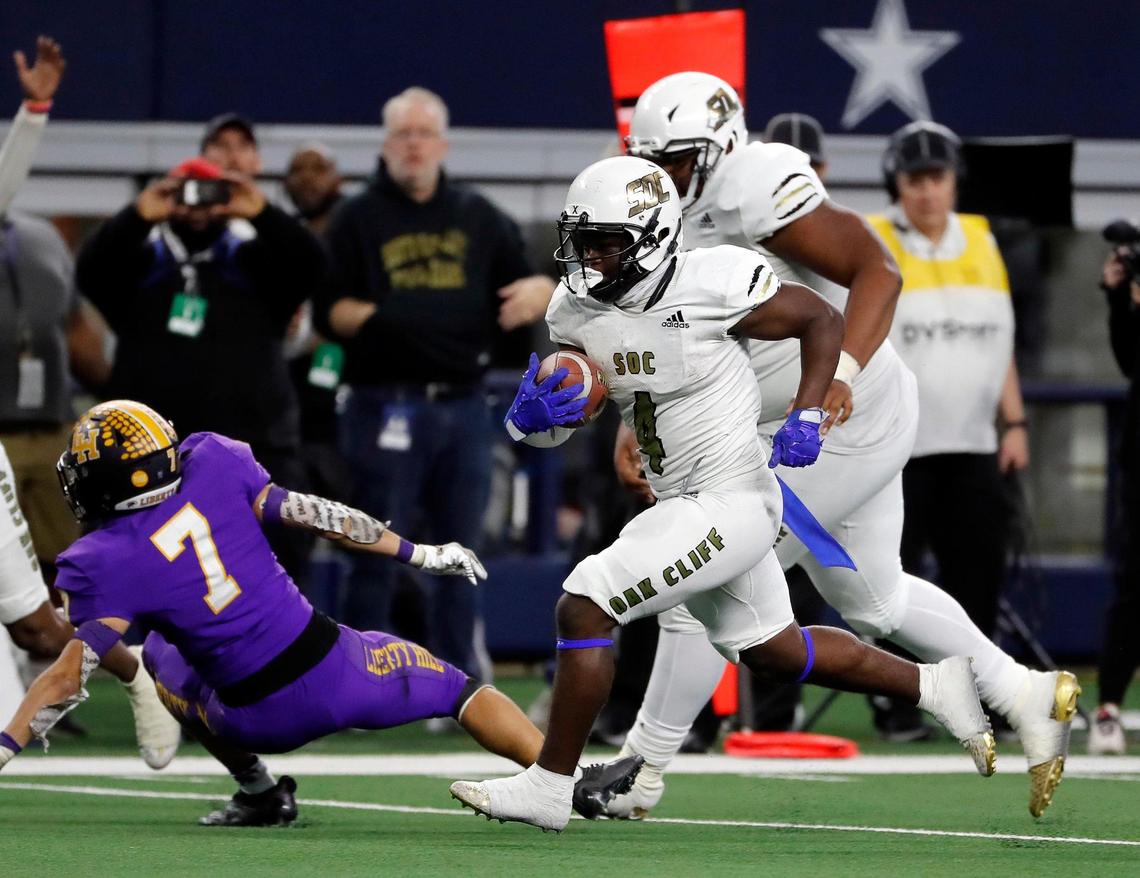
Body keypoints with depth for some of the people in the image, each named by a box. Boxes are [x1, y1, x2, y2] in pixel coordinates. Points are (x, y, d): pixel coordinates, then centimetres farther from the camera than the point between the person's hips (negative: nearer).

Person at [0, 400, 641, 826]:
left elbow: (74, 673, -15)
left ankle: (259, 793, 21)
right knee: (456, 688, 20)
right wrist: (418, 553, 10)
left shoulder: (104, 565, -10)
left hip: (263, 720, -1)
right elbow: (309, 515, 2)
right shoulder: (210, 466, -1)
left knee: (161, 657, 27)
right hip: (336, 665, 1)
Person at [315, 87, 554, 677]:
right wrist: (370, 317, -21)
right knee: (375, 555, -3)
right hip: (386, 402, -3)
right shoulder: (358, 219, 5)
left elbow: (530, 286, 17)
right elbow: (328, 312, -1)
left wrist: (537, 293, -6)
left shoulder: (478, 218, 15)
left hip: (463, 405, 3)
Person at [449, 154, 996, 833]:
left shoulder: (714, 286, -20)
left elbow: (823, 320, -6)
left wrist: (808, 417, -17)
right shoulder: (578, 311, -2)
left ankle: (548, 787, -9)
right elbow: (556, 423, 2)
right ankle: (936, 686, 42)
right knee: (771, 650, 24)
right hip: (680, 501, 9)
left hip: (732, 504, -9)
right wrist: (530, 414, -23)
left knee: (584, 607, -18)